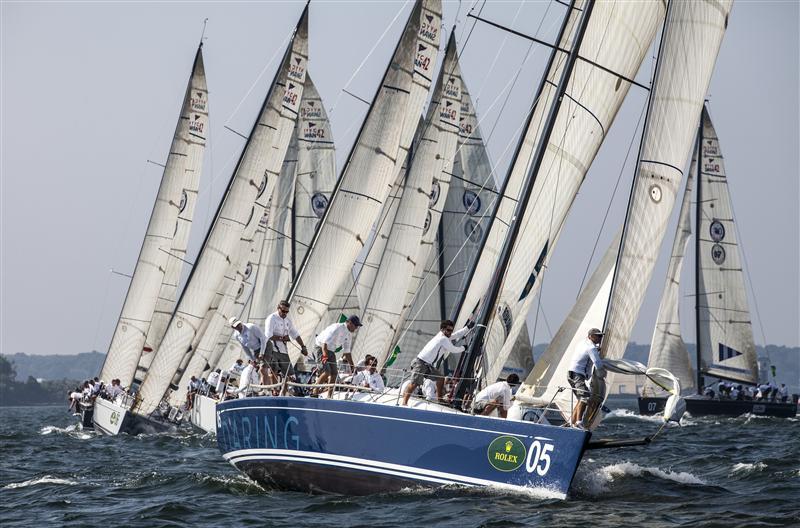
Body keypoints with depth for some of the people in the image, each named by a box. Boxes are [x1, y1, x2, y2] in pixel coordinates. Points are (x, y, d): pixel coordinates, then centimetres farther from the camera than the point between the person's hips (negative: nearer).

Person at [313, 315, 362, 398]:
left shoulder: (349, 335, 6)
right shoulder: (337, 328, -22)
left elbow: (347, 351, 14)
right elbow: (325, 342, -29)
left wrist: (352, 366, 11)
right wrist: (324, 356, -39)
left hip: (330, 351, 9)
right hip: (321, 348, -9)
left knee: (334, 373, 0)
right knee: (327, 372, -22)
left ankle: (329, 396, 5)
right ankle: (314, 392, -16)